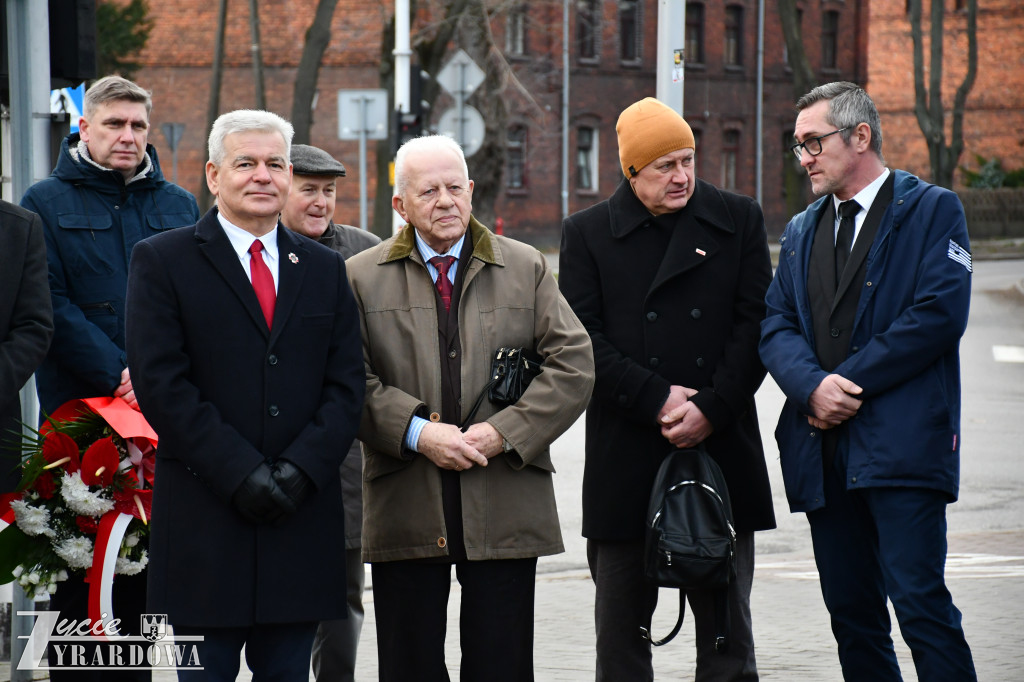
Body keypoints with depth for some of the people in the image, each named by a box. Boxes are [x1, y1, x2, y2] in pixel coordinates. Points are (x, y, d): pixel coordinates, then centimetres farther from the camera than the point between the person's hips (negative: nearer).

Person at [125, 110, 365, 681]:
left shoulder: (326, 270, 14)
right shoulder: (162, 261, 2)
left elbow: (347, 385, 8)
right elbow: (162, 384, -7)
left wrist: (301, 469, -9)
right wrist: (241, 474, -14)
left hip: (304, 518, 3)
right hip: (205, 521, -3)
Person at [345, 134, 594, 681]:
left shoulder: (527, 269, 10)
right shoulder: (363, 277, 7)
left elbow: (574, 364, 1)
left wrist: (504, 432, -10)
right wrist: (418, 433, -15)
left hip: (505, 508, 1)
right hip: (406, 509, 0)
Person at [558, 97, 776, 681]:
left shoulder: (739, 220, 7)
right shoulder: (588, 233, 5)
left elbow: (755, 325, 1)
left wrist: (710, 408, -11)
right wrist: (658, 401, -12)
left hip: (721, 446, 0)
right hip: (625, 458, 0)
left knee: (727, 629, 5)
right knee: (621, 632, 5)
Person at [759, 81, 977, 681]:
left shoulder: (932, 210, 2)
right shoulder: (802, 232, 20)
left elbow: (939, 315, -11)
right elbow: (777, 327, 10)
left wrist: (848, 384, -12)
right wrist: (813, 386, -11)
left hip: (902, 444, -6)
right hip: (826, 450, 6)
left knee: (921, 602, -13)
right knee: (851, 612, 7)